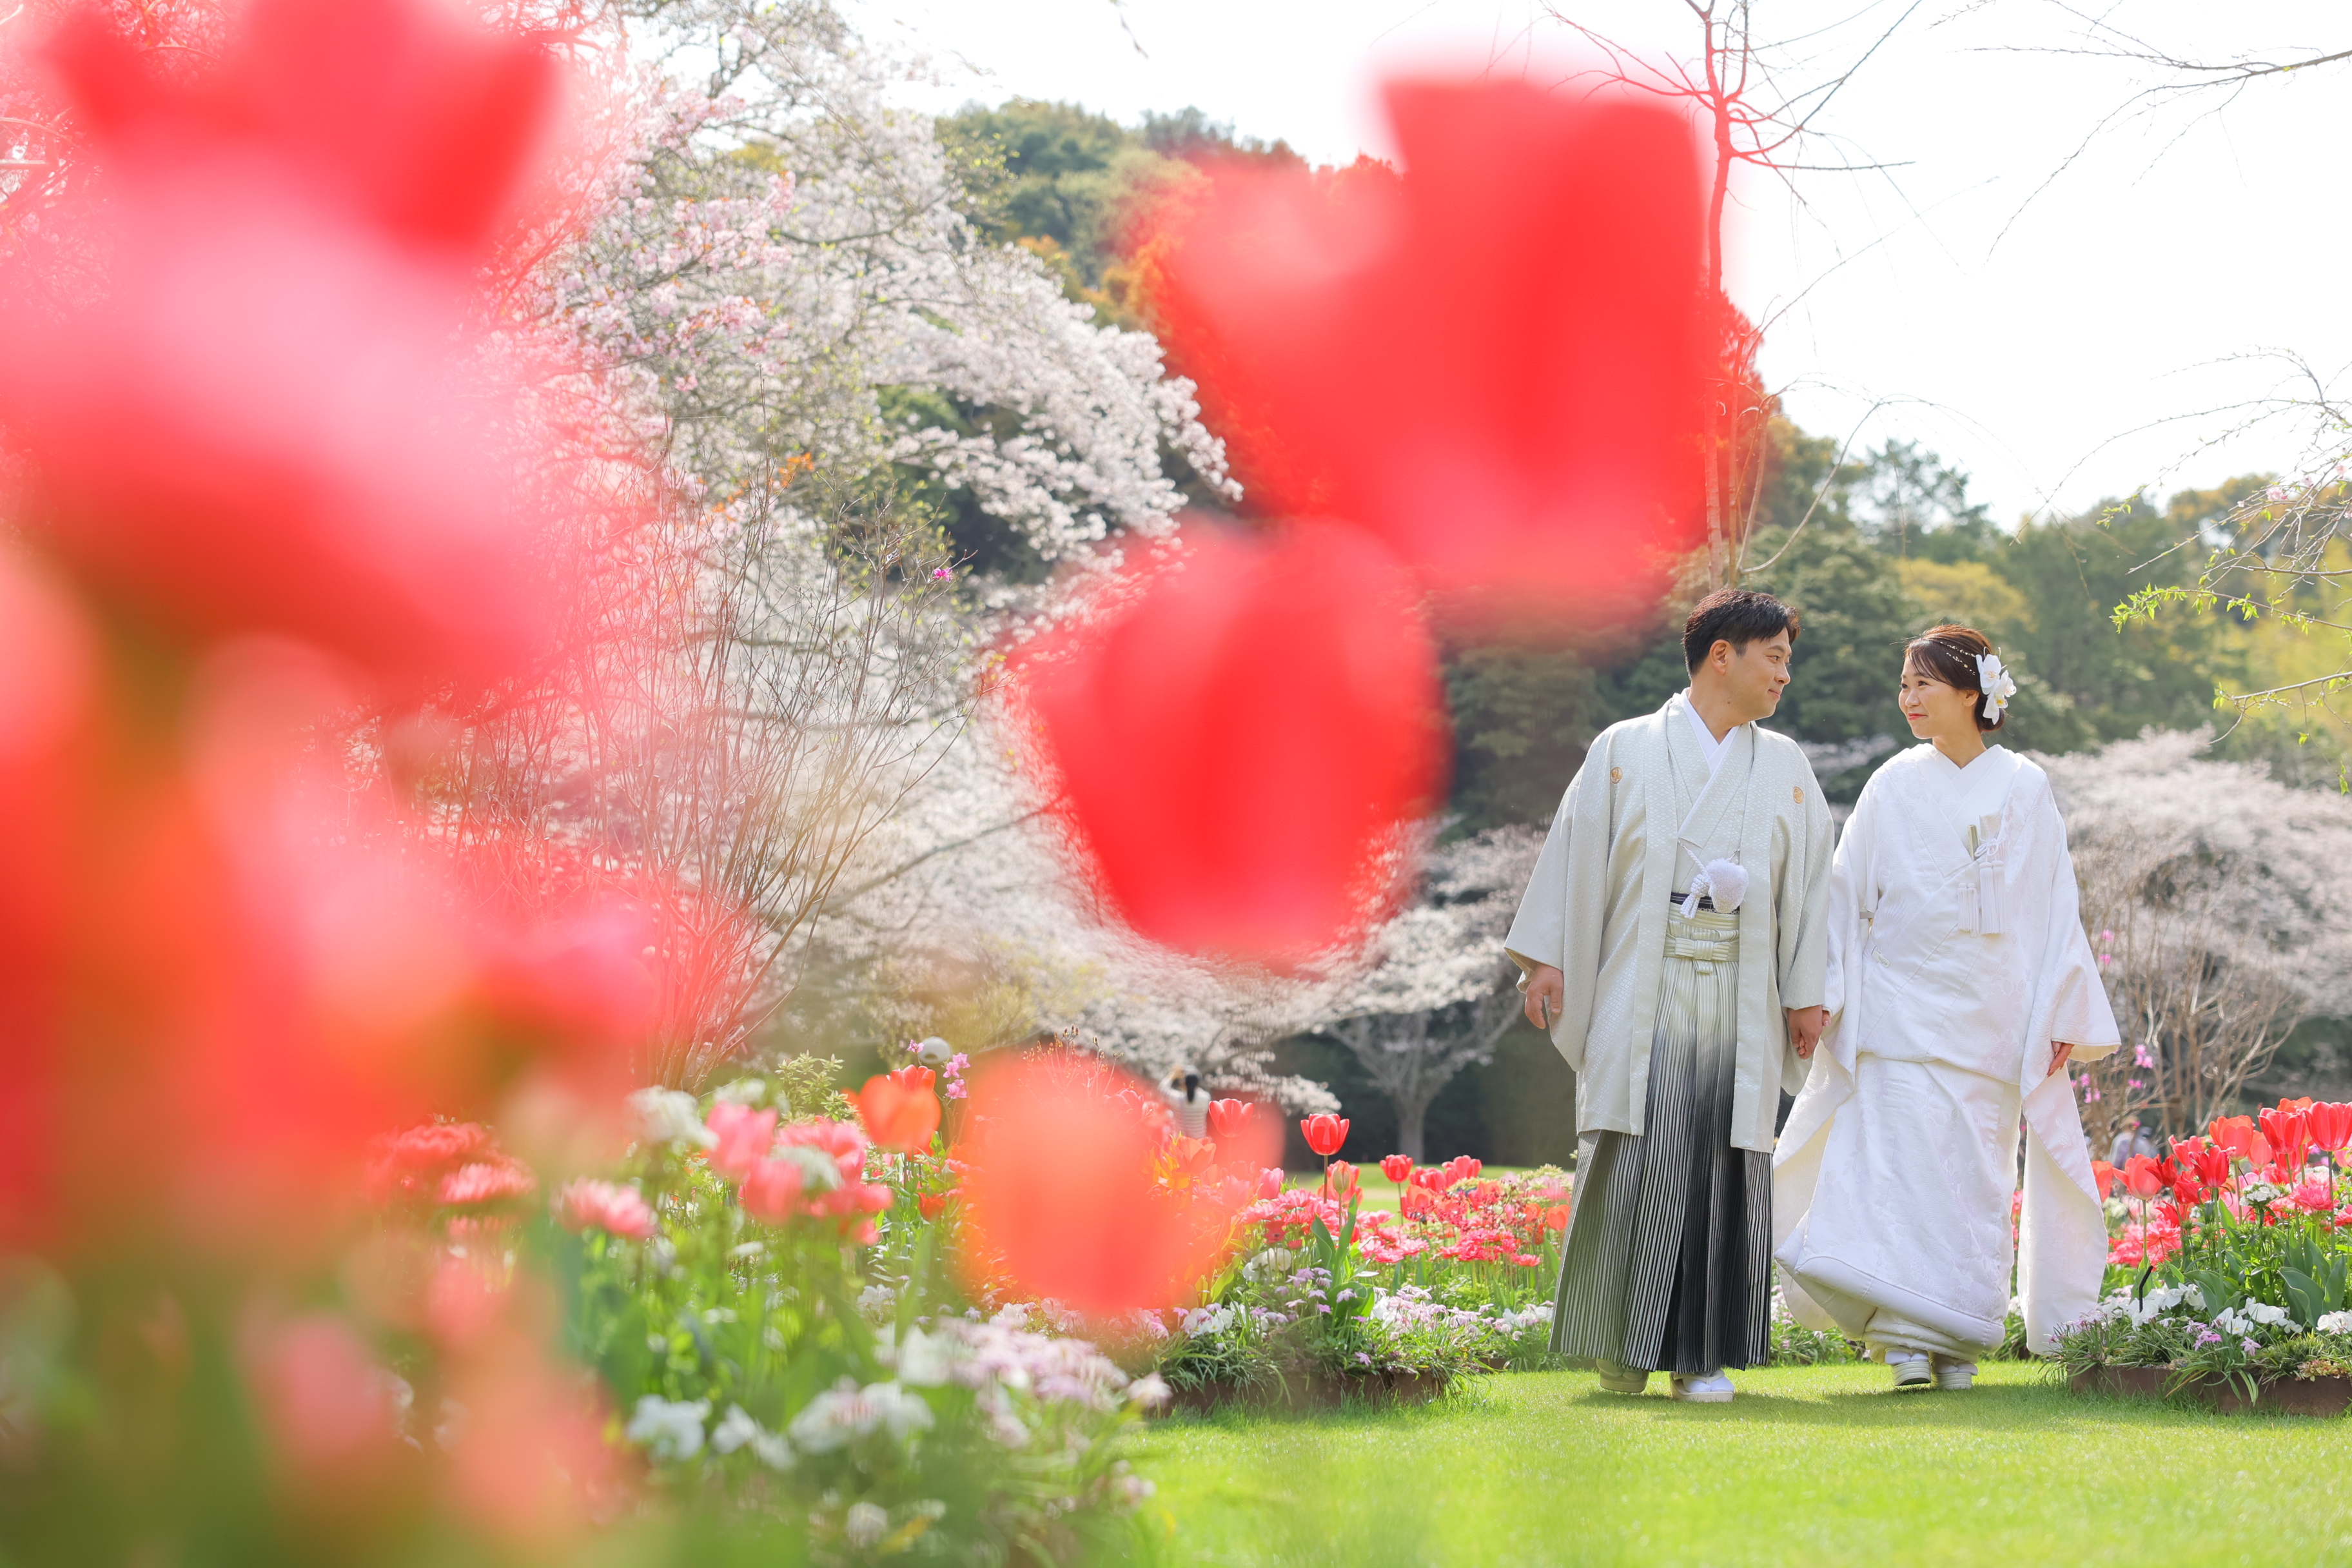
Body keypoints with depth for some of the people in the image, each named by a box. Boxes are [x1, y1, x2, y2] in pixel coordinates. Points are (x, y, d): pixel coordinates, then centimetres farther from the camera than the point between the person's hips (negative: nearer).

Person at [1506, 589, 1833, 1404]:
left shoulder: (1786, 766, 13)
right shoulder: (1625, 750, 5)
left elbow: (1809, 882, 11)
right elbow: (1575, 851, 4)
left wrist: (1809, 992, 5)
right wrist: (1545, 958, -3)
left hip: (1739, 999, 3)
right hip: (1642, 993, -2)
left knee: (1727, 1170, -1)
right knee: (1637, 1160, -8)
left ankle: (1703, 1353, 6)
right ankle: (1625, 1344, 6)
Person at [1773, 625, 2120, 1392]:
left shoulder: (2023, 789, 5)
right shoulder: (1893, 787, 6)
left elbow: (2053, 907, 5)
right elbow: (1849, 897, 8)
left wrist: (2062, 1015, 0)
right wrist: (1828, 996, 1)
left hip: (1988, 1013, 0)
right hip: (1901, 1006, 0)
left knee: (1977, 1169, 0)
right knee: (1904, 1160, -11)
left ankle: (1962, 1342, 8)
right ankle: (1908, 1337, -10)